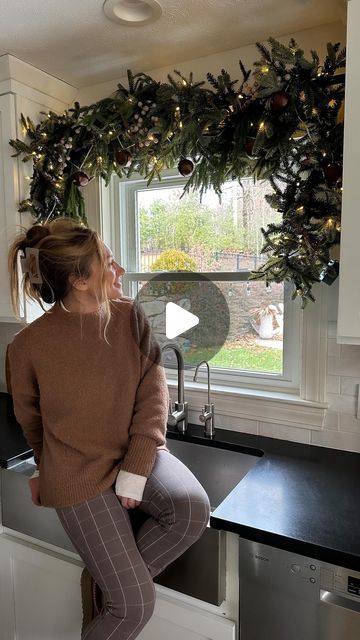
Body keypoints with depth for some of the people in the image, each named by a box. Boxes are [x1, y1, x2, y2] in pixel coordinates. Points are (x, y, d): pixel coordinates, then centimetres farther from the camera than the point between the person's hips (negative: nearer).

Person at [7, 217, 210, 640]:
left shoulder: (129, 316, -6)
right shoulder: (30, 345, -15)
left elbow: (153, 393, -8)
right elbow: (30, 420, 4)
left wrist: (136, 470, -15)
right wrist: (50, 471, 19)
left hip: (137, 454, 4)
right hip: (81, 477, -3)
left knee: (193, 508, -23)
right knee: (136, 605, -5)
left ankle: (112, 577, 5)